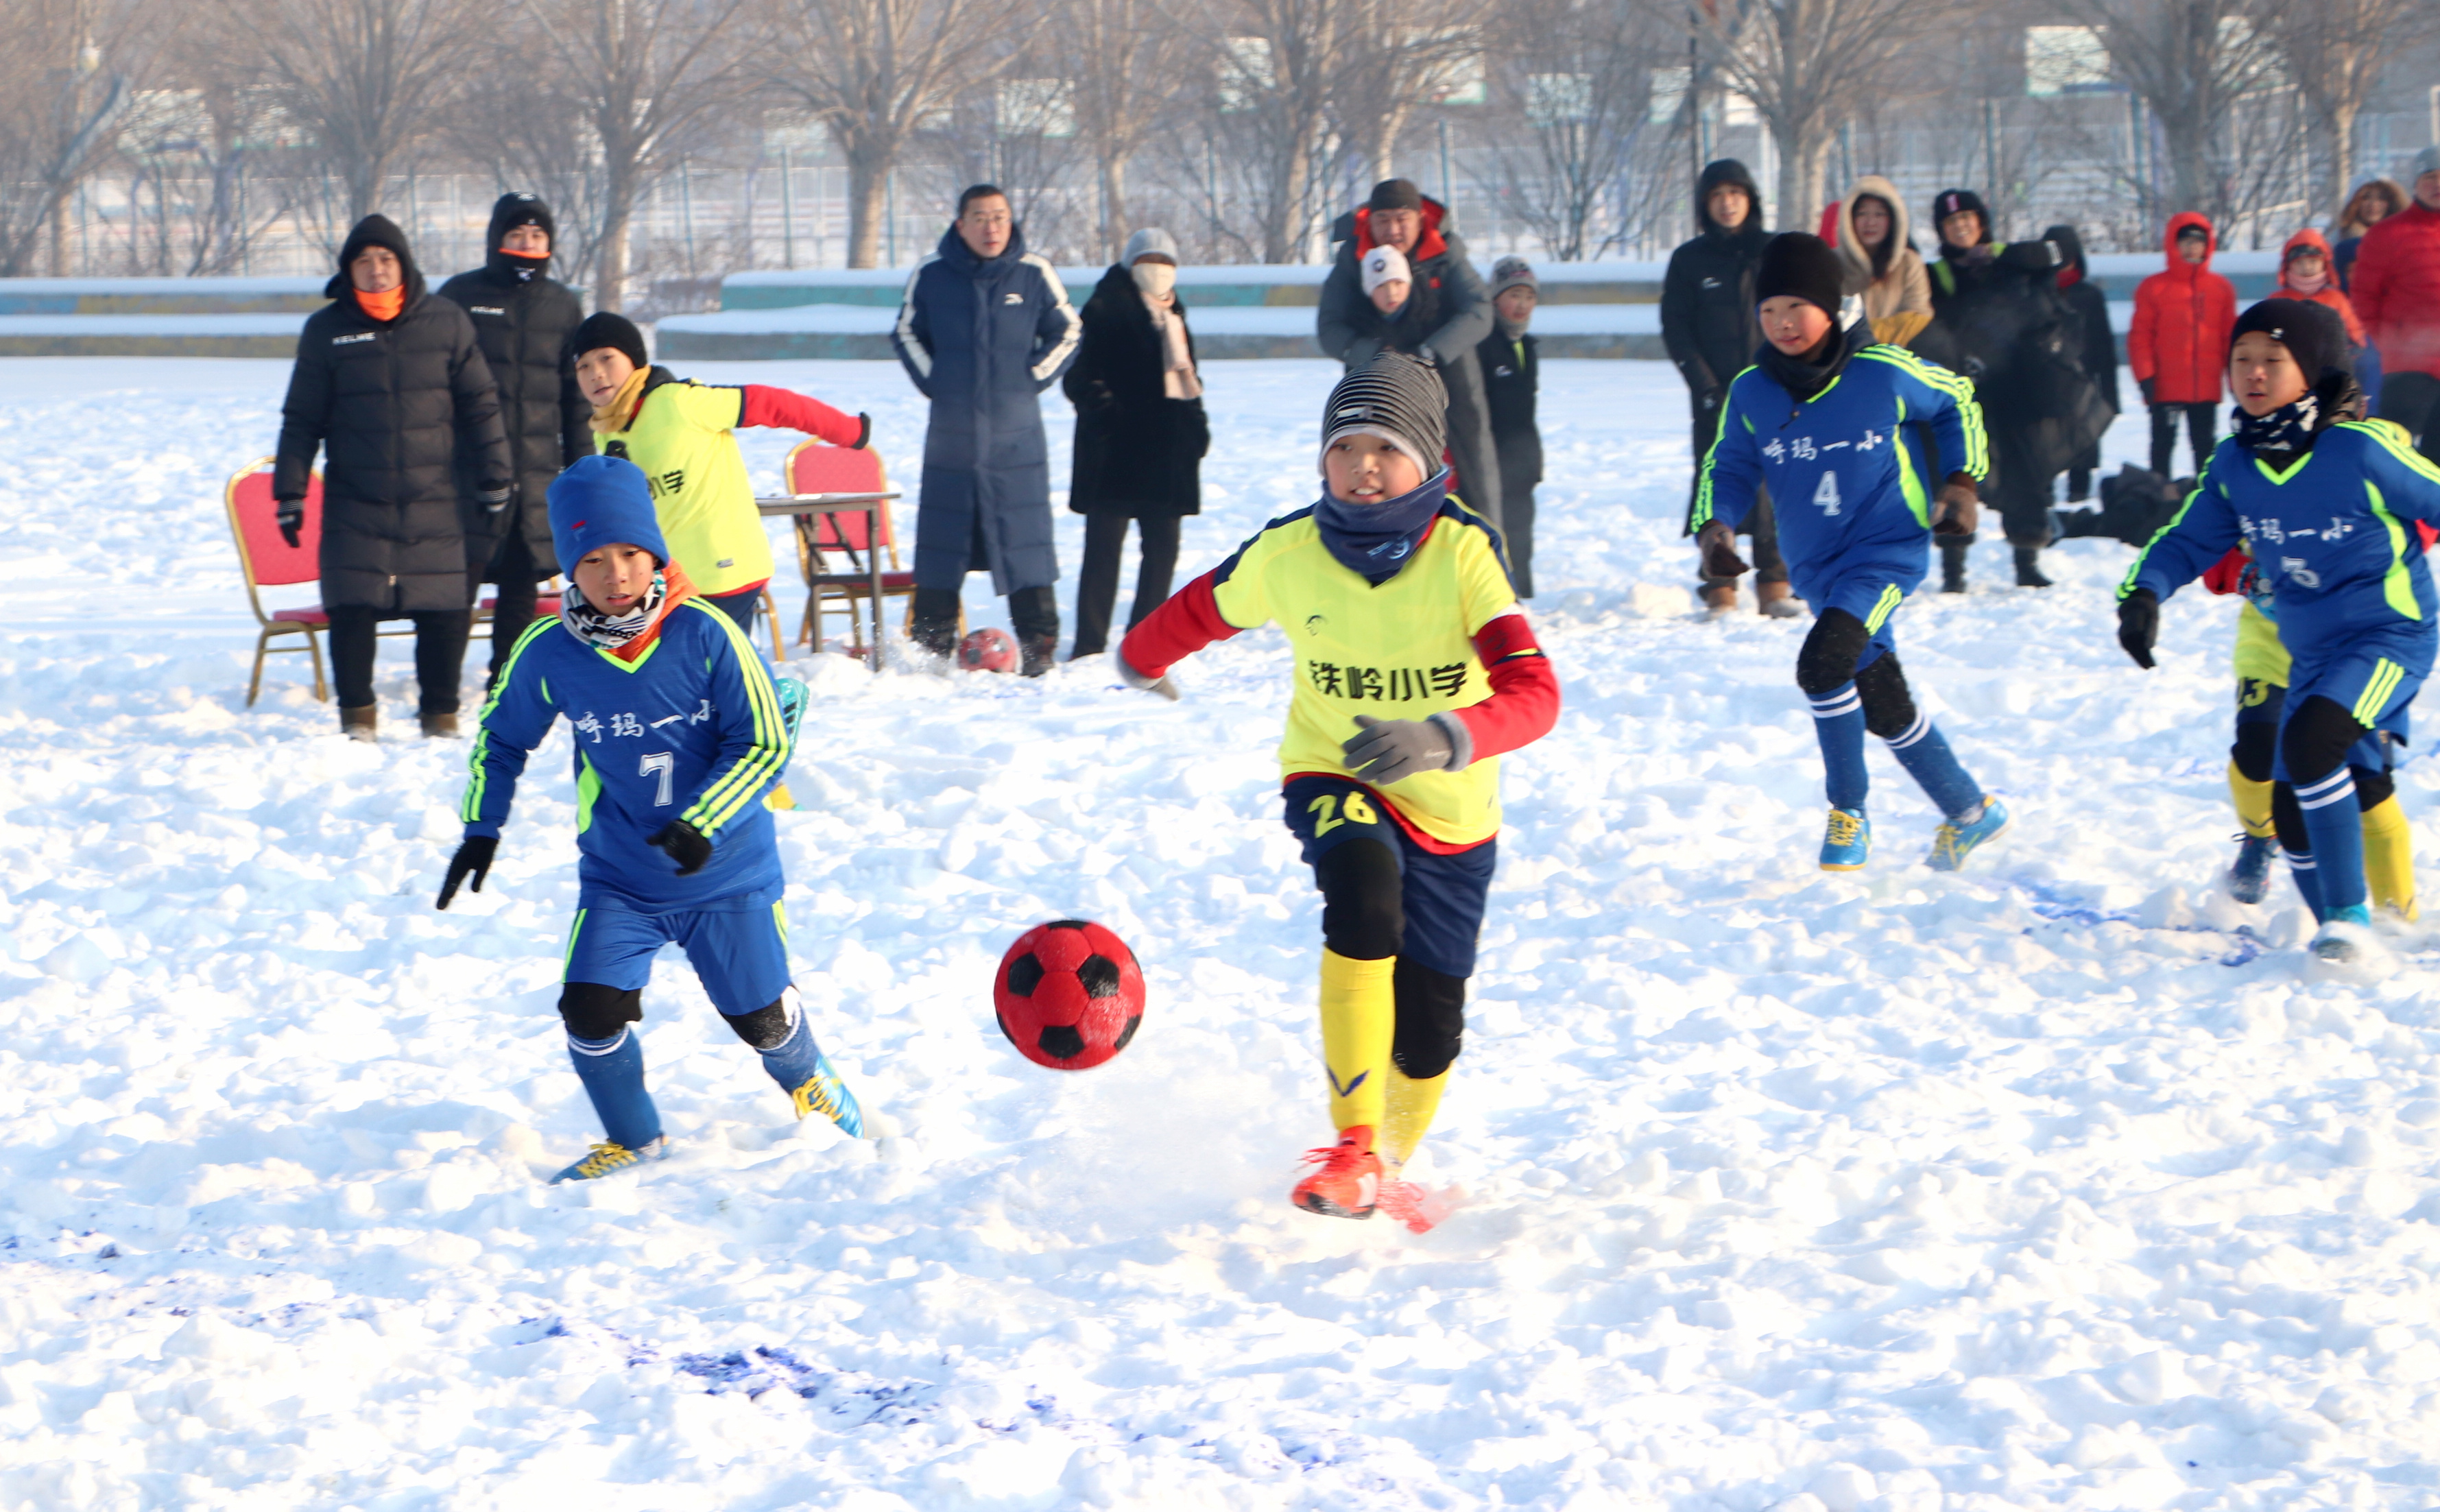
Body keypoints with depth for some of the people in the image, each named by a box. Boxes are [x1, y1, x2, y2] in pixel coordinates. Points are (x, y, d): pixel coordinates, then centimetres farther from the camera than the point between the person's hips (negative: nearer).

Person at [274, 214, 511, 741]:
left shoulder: (447, 323, 4)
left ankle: (441, 713, 16)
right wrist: (290, 493, 2)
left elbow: (480, 406, 9)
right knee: (351, 610, -8)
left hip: (434, 504, 1)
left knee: (444, 615, -1)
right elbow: (301, 420, 6)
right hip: (354, 505, 0)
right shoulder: (326, 332, 3)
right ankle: (357, 716, 7)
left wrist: (495, 477, 7)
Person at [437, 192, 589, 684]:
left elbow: (577, 395, 17)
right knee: (460, 579, -8)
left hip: (539, 471, 4)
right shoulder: (461, 296, 2)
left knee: (521, 586, 6)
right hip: (470, 471, -3)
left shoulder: (564, 305, 13)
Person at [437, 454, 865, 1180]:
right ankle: (631, 1139, 14)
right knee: (593, 1011, -14)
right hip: (617, 881, 1)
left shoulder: (706, 635, -18)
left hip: (727, 872, -1)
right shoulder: (547, 654, -11)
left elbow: (764, 744, -15)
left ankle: (807, 1080, 45)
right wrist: (481, 828, 3)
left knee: (760, 1015, 8)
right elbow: (501, 740, 8)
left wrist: (702, 822, -27)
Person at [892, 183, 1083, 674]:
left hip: (1017, 436, -1)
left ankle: (1039, 646, 0)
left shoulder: (1034, 275, -1)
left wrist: (1032, 380, 2)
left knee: (1026, 540, -4)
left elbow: (1067, 333, 11)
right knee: (940, 541, 4)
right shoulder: (931, 275, 0)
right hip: (950, 436, 1)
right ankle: (931, 644, 13)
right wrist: (933, 382, 6)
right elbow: (906, 333, 16)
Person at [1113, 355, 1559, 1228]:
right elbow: (1200, 612, 8)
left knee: (1429, 1031, 6)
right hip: (1333, 778, -1)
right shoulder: (1286, 553, -16)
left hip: (1451, 805, 1)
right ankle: (1355, 1149, -34)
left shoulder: (1463, 550, -22)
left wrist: (1442, 739, -51)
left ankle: (1390, 1166, 38)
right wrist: (1140, 662, 26)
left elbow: (1532, 692, -33)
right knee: (1364, 890, -35)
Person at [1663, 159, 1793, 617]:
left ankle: (1774, 586, 2)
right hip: (1716, 395, -1)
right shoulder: (1689, 259, 6)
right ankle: (1720, 591, -3)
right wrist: (1705, 385, -8)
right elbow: (1675, 327, 3)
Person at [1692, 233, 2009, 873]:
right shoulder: (1750, 393, -4)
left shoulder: (1884, 372, -12)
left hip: (1889, 546, -5)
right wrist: (1714, 526, -9)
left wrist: (1961, 482, -1)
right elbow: (1729, 467, 10)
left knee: (1823, 660, -27)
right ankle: (1969, 811, 32)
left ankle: (1848, 812, -9)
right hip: (1817, 568, 5)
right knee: (1884, 705, 12)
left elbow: (1955, 402, 6)